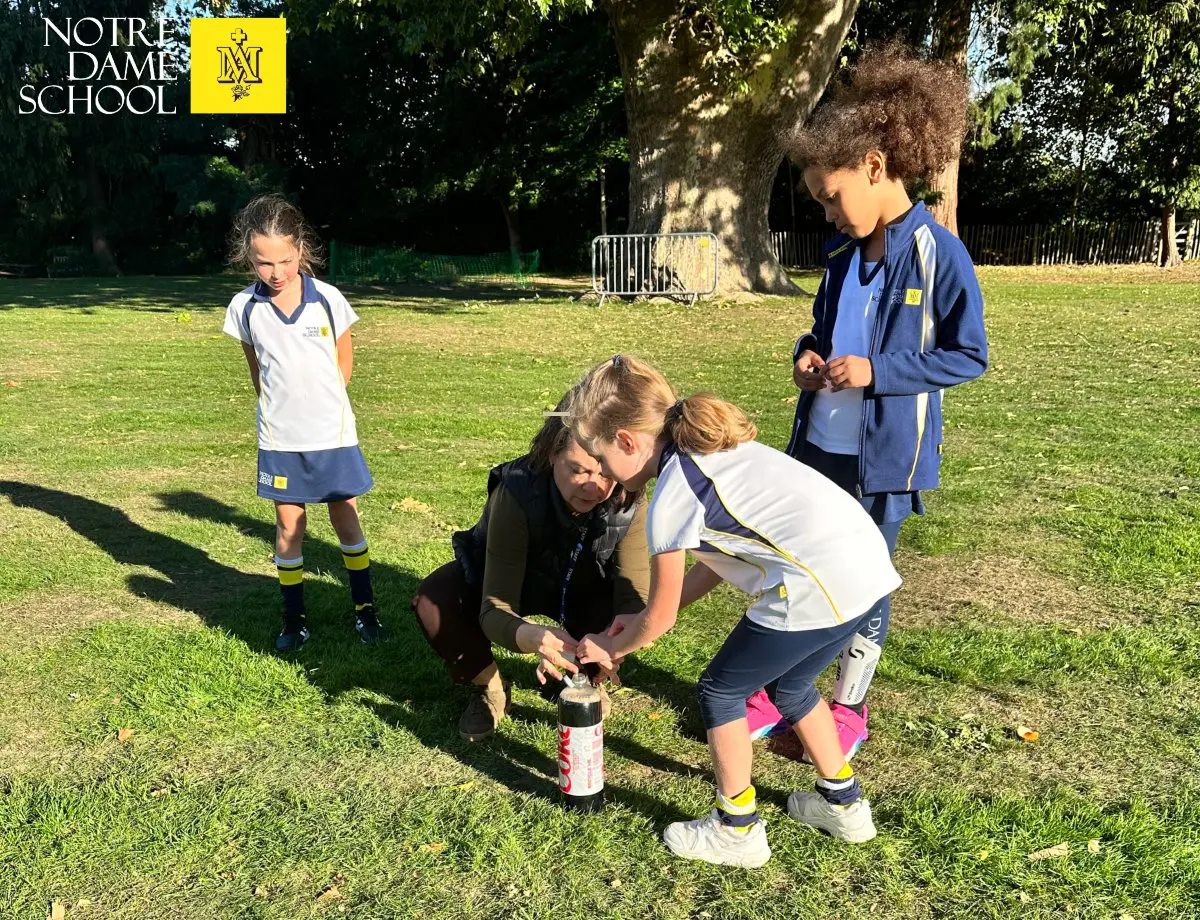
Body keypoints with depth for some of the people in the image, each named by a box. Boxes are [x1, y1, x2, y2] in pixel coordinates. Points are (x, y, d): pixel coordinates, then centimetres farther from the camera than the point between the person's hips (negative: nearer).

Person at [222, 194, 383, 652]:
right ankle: (294, 619, 20)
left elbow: (344, 363, 4)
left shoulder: (329, 299, -8)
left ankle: (364, 607, 24)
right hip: (279, 438, 1)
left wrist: (320, 404, 7)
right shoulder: (245, 308, -5)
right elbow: (257, 370, 8)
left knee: (346, 519, 10)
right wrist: (279, 408, 5)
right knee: (288, 526, 8)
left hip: (333, 433, -1)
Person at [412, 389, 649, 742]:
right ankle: (490, 689, -1)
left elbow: (634, 602, -33)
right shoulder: (517, 492, -38)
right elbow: (495, 608, -40)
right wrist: (529, 636, -64)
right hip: (507, 577, -1)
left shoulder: (629, 505, -31)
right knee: (434, 603, -29)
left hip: (582, 590, 2)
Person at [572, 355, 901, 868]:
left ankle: (737, 831, 24)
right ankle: (844, 804, 43)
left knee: (720, 691, 11)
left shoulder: (670, 499, -8)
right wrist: (648, 619, 28)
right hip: (868, 566, 9)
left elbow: (658, 619, 3)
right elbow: (715, 563, 25)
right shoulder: (710, 450, 18)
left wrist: (610, 647, 22)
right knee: (789, 686, 30)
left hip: (819, 587, -9)